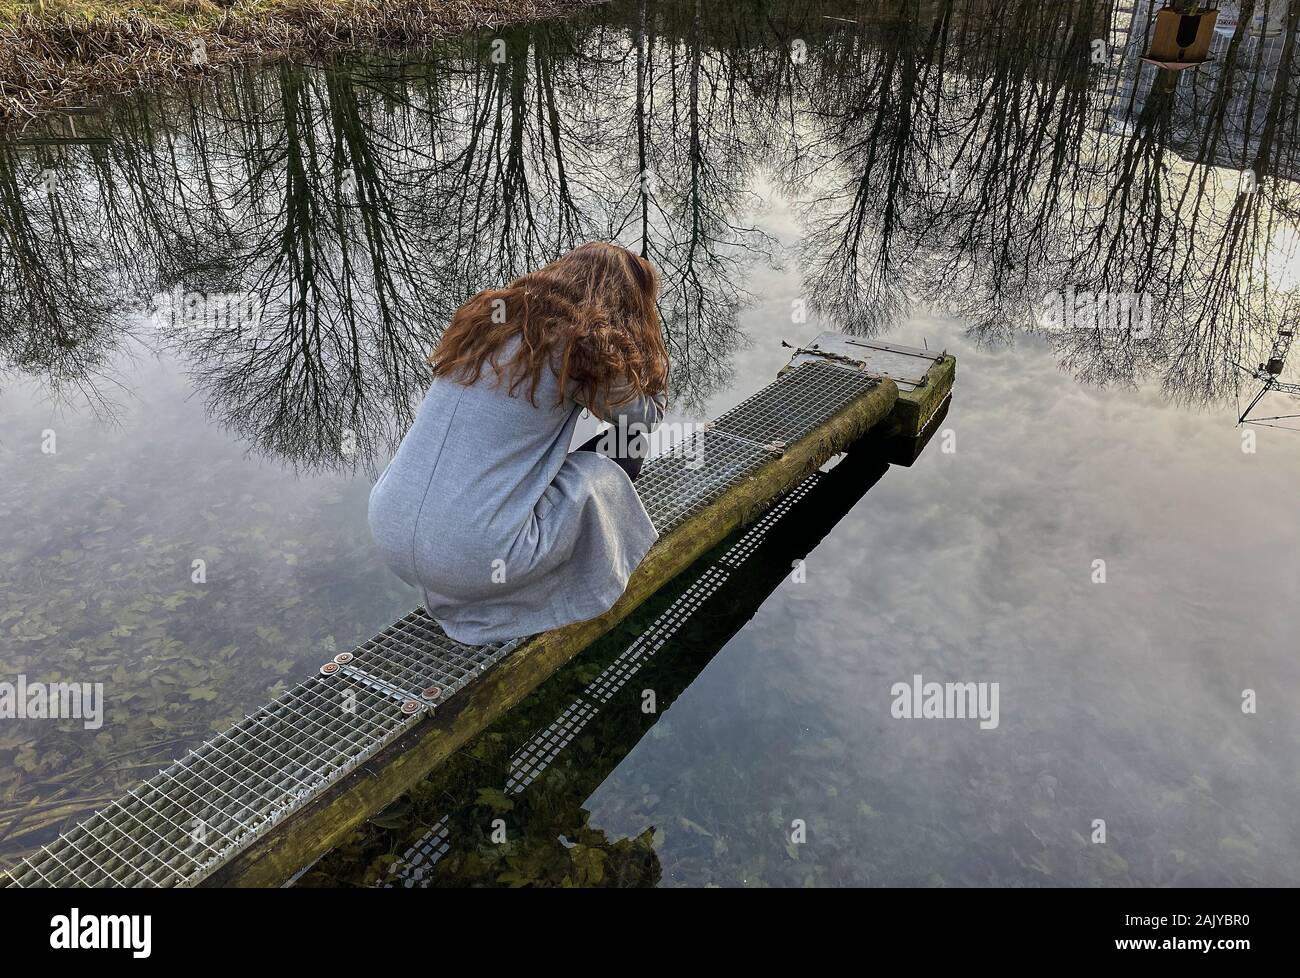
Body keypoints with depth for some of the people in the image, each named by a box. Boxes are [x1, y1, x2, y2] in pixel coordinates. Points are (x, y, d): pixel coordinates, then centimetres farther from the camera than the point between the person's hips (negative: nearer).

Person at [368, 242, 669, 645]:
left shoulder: (485, 315, 10)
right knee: (608, 468, 11)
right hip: (473, 561, -6)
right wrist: (643, 338, 16)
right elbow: (647, 414, 8)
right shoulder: (579, 346, -8)